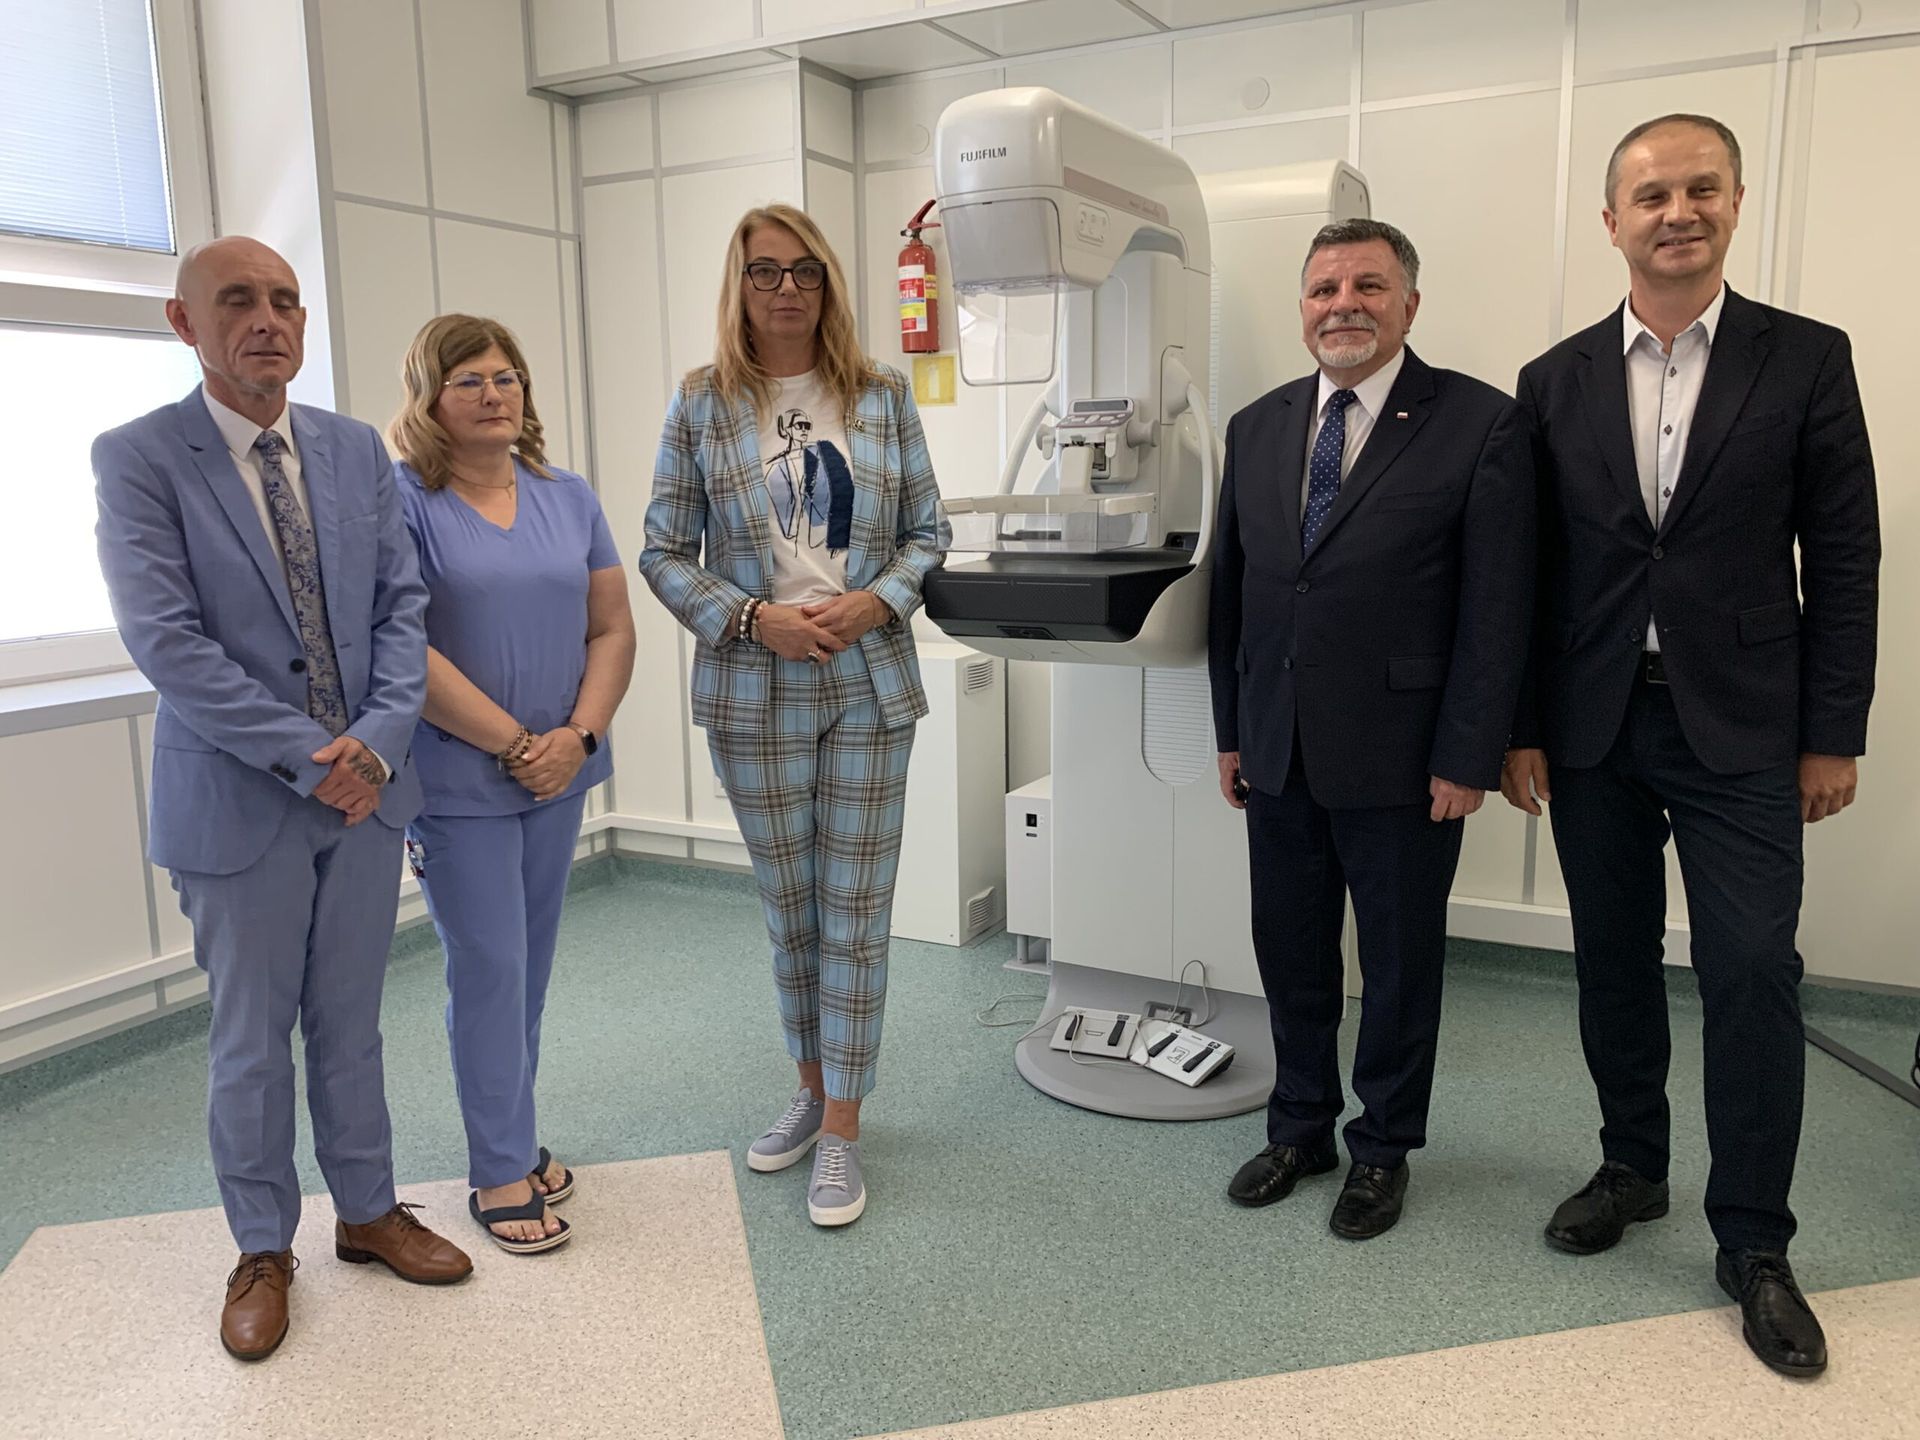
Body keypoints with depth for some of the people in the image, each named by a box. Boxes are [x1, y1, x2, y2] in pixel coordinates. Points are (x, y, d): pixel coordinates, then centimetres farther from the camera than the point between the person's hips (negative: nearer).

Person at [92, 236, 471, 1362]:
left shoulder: (358, 450, 5)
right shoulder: (139, 458, -8)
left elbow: (403, 606, 3)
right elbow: (166, 641, -16)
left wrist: (378, 743, -11)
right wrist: (309, 756, -18)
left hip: (365, 787, 4)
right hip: (238, 801, -3)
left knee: (350, 1025, 17)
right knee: (251, 1042, 11)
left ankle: (369, 1212, 35)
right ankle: (264, 1250, 31)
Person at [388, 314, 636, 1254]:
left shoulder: (568, 498, 8)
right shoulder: (401, 503, -8)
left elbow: (612, 629, 6)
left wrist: (577, 736, -9)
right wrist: (515, 743, -15)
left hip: (556, 774, 5)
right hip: (457, 781, -5)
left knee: (530, 965, 13)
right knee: (488, 968, 1)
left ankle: (509, 1139, 29)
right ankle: (501, 1172, 15)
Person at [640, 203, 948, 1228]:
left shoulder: (882, 395, 4)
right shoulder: (702, 403, 2)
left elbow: (927, 531, 7)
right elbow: (665, 553, 1)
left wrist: (876, 602, -11)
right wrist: (754, 619, -13)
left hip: (869, 687, 0)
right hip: (755, 694, 0)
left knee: (857, 914, 3)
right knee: (789, 911, 13)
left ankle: (841, 1133, 16)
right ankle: (813, 1090, 34)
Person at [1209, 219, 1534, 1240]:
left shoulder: (1480, 425, -7)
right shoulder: (1256, 428, 8)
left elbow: (1497, 608, -10)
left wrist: (1466, 761, -12)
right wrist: (1231, 730, 9)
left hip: (1402, 763, -4)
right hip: (1277, 754, 5)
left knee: (1401, 963, 11)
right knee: (1290, 954, 16)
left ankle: (1383, 1148, 32)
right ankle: (1301, 1127, 36)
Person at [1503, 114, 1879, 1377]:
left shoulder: (1806, 360, 0)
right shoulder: (1554, 382, 5)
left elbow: (1845, 559, 0)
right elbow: (1531, 572, 5)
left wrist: (1834, 735, -4)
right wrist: (1520, 730, 2)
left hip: (1741, 730, -2)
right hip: (1592, 729, 2)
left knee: (1754, 975, -2)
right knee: (1614, 965, 12)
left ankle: (1755, 1244, 14)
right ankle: (1633, 1168, 31)